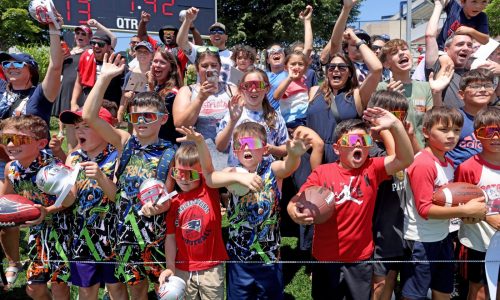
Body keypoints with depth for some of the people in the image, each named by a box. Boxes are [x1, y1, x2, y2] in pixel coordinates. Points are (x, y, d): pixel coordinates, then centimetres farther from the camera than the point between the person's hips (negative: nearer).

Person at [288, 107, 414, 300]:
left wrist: (395, 126, -31)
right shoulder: (322, 172, -7)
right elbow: (295, 202, -10)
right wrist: (295, 213, -33)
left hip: (360, 260, 1)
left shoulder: (372, 169, -4)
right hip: (325, 259, -1)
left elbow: (405, 160, -17)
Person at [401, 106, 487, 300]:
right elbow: (425, 209, -23)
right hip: (421, 242, -9)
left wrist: (465, 213, -3)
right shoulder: (423, 164, -21)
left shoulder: (449, 163, 5)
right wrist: (465, 211, -22)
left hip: (443, 238, 9)